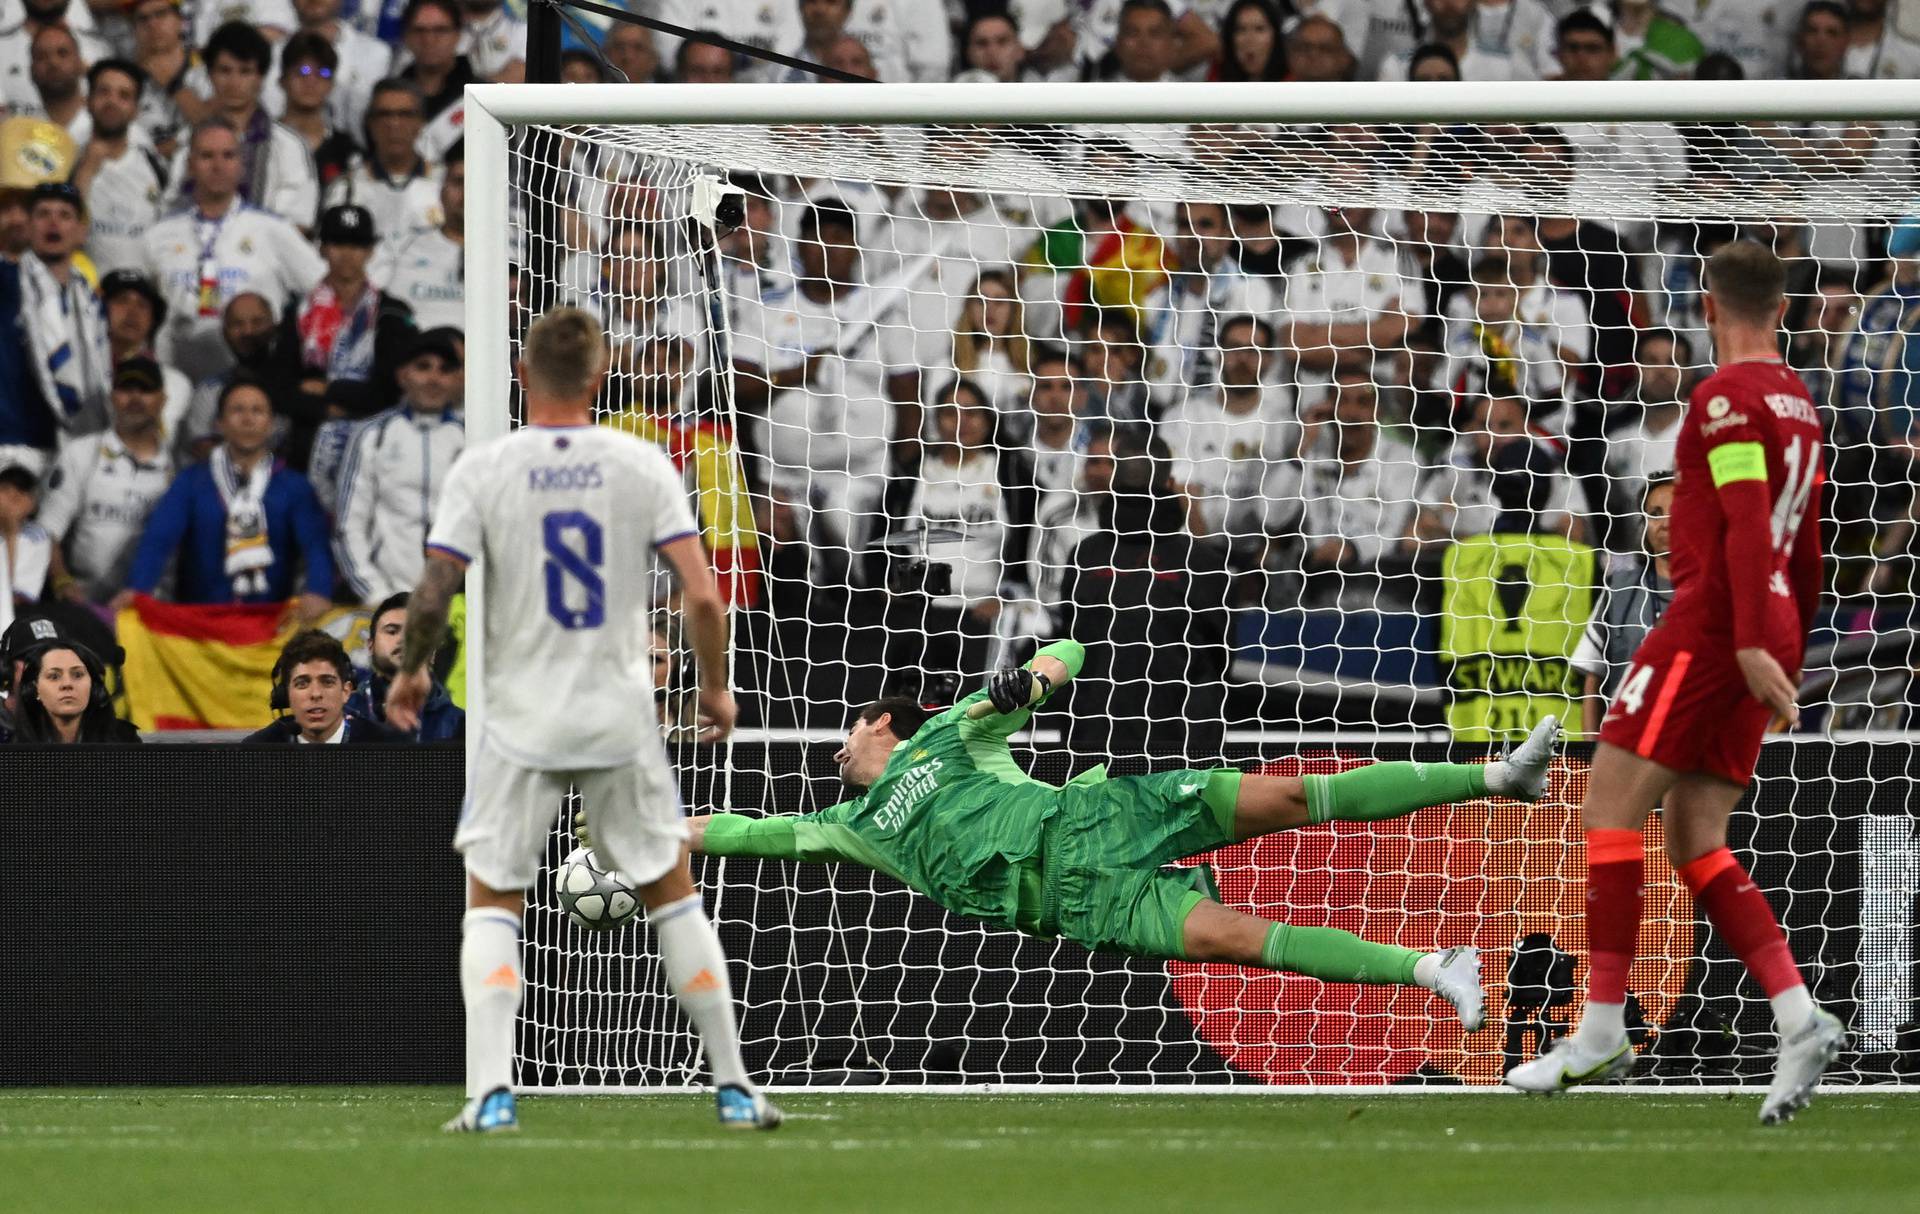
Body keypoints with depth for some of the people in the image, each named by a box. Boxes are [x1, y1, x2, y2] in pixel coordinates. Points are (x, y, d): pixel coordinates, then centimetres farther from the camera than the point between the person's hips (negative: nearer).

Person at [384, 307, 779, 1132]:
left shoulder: (481, 470, -6)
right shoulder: (640, 466, -4)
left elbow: (432, 594, -11)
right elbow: (702, 597, -8)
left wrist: (410, 673, 8)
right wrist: (715, 688, 7)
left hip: (520, 723, -1)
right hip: (622, 720, 1)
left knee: (493, 903, 9)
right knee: (672, 894, 14)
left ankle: (490, 1093, -7)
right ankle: (734, 1087, 14)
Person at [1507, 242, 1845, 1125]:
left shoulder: (1727, 396, -10)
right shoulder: (1798, 404, 18)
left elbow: (1746, 523, -20)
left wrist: (1756, 644, -26)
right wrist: (1789, 656, 30)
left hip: (1711, 624, -9)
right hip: (1765, 642, 9)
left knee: (1609, 806, -7)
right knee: (1695, 844, 7)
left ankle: (1601, 1030, -10)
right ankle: (1798, 1017, -6)